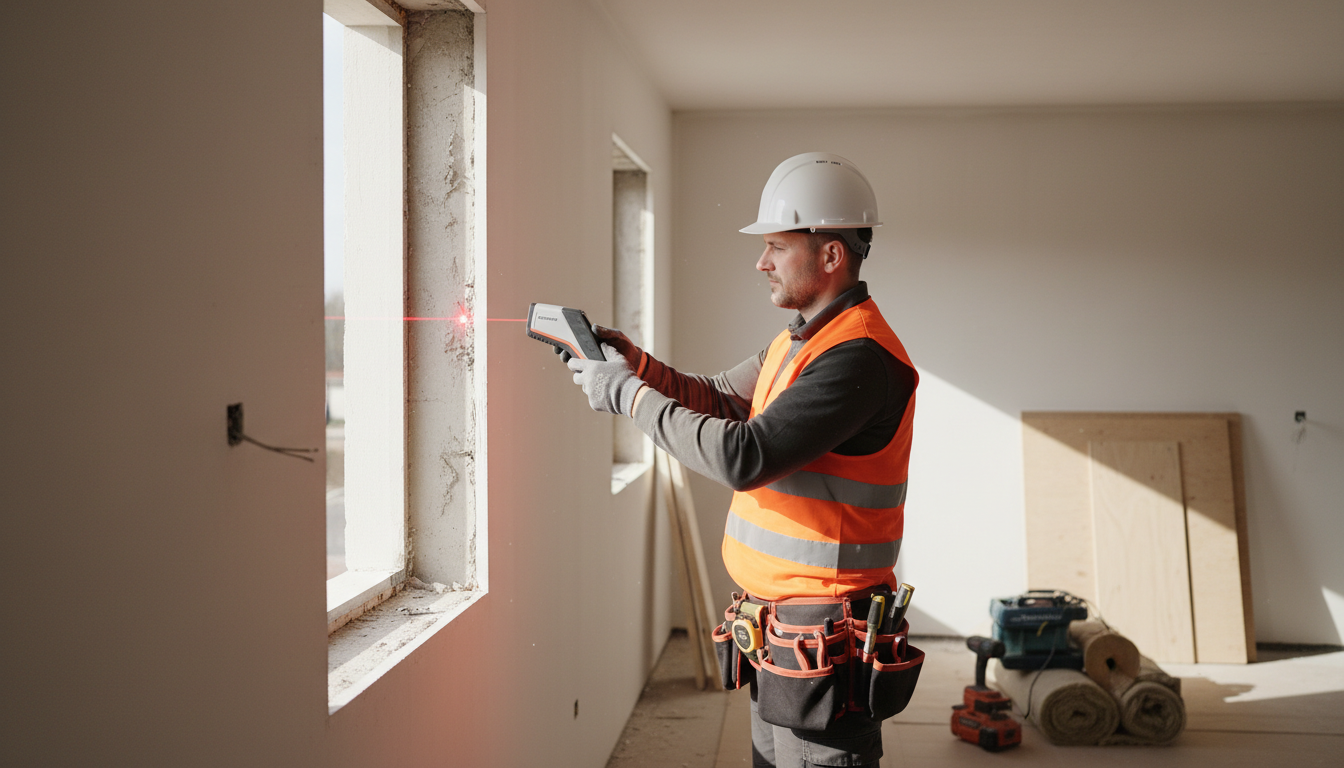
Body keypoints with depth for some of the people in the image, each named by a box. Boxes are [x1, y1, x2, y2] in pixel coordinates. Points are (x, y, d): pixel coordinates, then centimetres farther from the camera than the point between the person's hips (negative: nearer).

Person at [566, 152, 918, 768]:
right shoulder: (799, 341, 12)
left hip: (823, 638, -10)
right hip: (777, 623, 10)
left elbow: (742, 457, -28)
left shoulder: (859, 357, -22)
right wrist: (636, 363, -1)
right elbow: (716, 403, 17)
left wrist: (628, 395, -19)